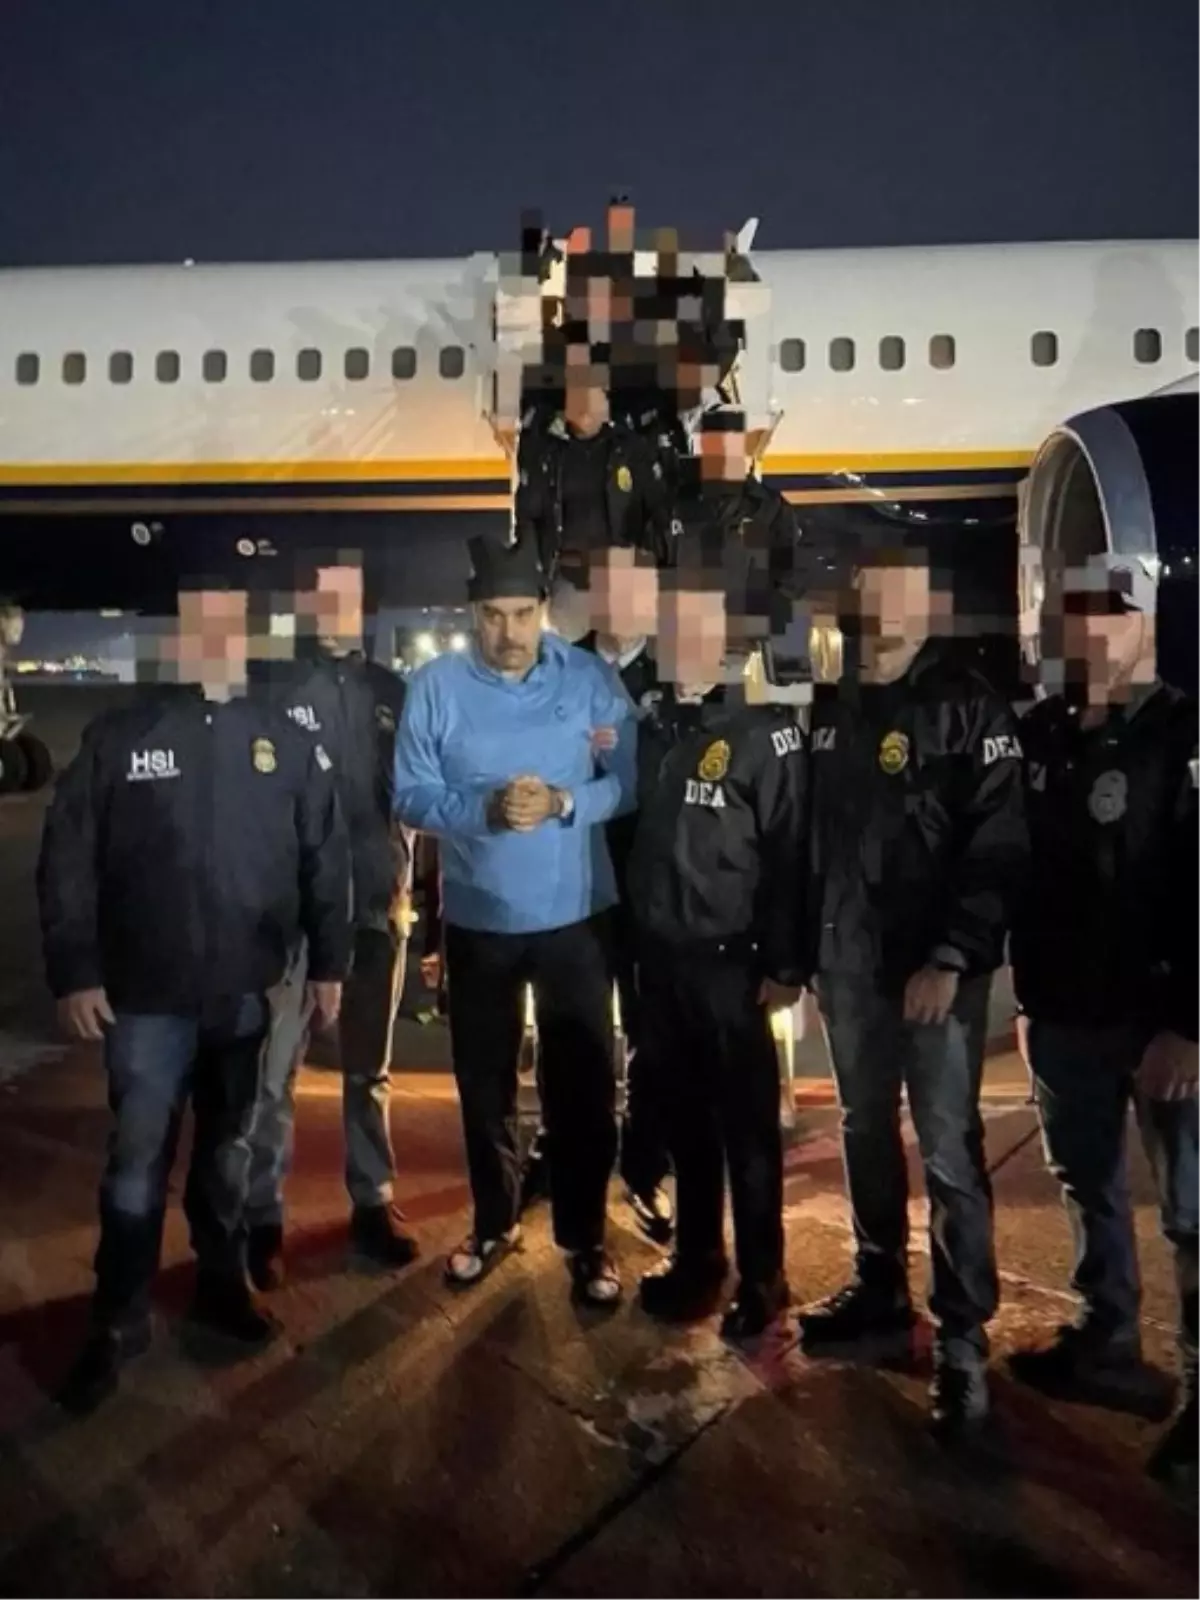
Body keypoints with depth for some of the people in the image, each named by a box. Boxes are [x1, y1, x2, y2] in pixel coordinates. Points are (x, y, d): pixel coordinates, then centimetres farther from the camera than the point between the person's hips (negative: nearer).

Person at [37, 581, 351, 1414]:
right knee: (138, 1163, 7)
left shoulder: (287, 740, 1)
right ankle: (119, 1321, 25)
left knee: (229, 1150, 18)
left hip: (247, 993, 2)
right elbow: (66, 863, -3)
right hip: (146, 998, -1)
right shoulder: (117, 738, -4)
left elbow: (327, 856, 3)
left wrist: (329, 960, 2)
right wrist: (74, 973, -6)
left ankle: (224, 1281, 38)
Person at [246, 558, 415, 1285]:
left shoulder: (390, 692, 8)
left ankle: (374, 1203, 27)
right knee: (275, 1071, 1)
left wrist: (404, 878, 3)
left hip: (377, 903, 3)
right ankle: (264, 1217, 17)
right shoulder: (274, 692, -3)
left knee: (370, 1069, 14)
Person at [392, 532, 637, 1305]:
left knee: (584, 1081, 7)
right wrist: (485, 811, -24)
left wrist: (564, 802, -24)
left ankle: (586, 1236, 26)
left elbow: (630, 779, -7)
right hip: (479, 917, 1)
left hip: (577, 914, -1)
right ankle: (494, 1223, 38)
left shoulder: (591, 678, -5)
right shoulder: (435, 687, -5)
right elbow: (411, 795, -8)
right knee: (484, 1081, 16)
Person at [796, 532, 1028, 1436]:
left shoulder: (968, 707, -7)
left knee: (949, 1153, 1)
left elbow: (1000, 846, -13)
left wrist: (953, 956, -19)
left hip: (935, 968, -5)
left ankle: (963, 1339, 16)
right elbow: (809, 837, 11)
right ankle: (881, 1295, 33)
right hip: (848, 964, 6)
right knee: (867, 1135, 16)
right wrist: (795, 951, 10)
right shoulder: (829, 708, 9)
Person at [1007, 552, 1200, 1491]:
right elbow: (1021, 865, 8)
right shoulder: (1041, 733, 6)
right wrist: (1028, 988, 7)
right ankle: (1107, 1349, 37)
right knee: (1090, 1187, 19)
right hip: (1066, 1012, 6)